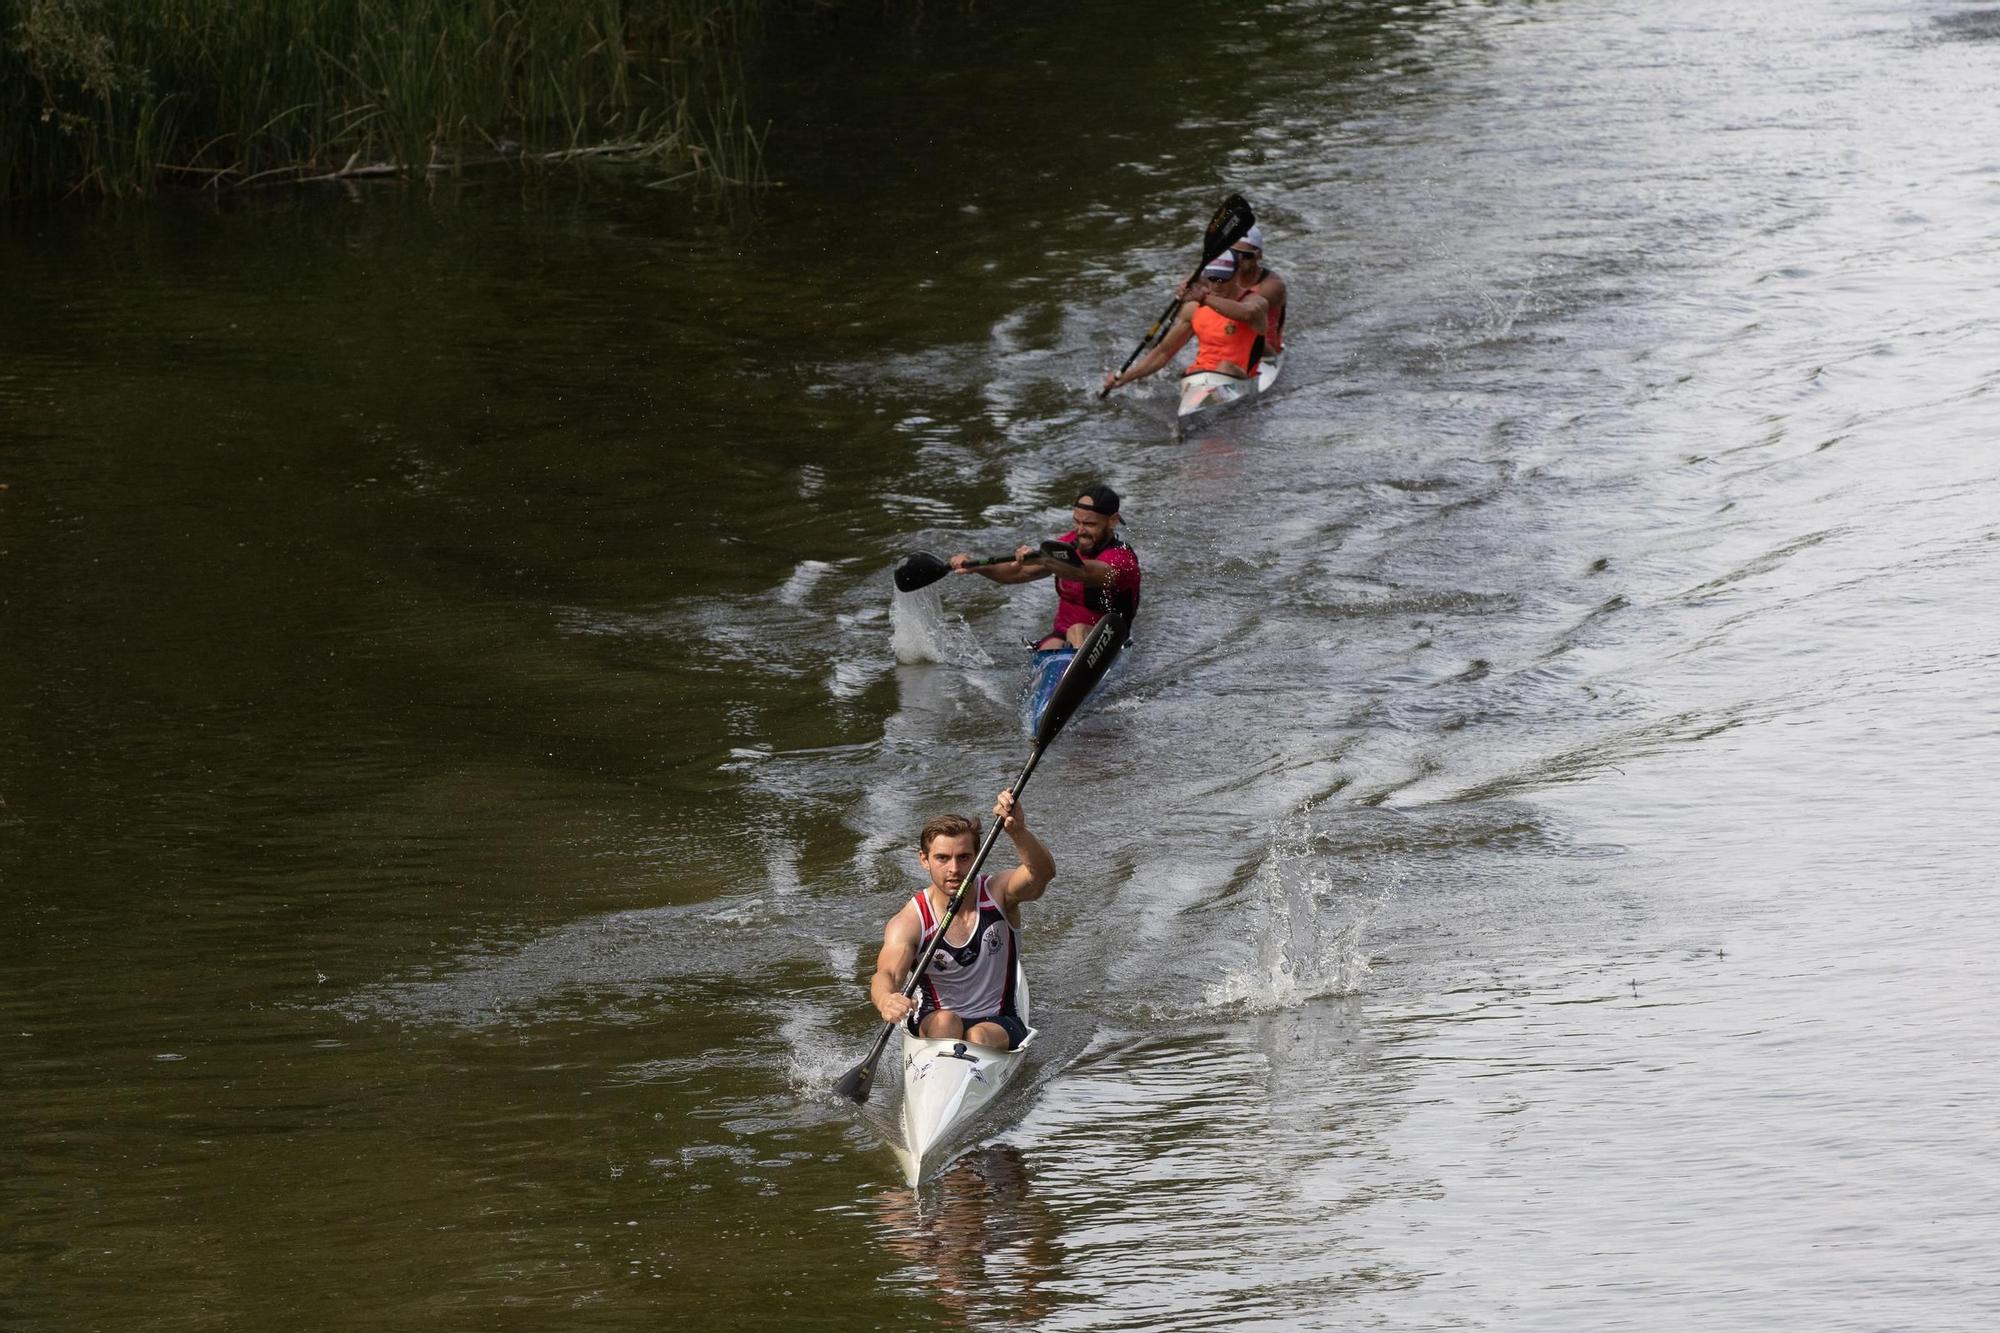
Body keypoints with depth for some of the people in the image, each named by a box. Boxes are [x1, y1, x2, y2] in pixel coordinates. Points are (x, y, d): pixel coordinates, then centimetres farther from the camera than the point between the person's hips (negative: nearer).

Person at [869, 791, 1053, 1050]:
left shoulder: (997, 895, -7)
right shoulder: (909, 922, -11)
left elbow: (1042, 872, -27)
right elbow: (887, 974, -28)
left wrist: (1018, 832, -49)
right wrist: (885, 1001, -53)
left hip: (998, 1023, 1)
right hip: (931, 1026, -1)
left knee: (979, 1037, -33)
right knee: (946, 1022, -34)